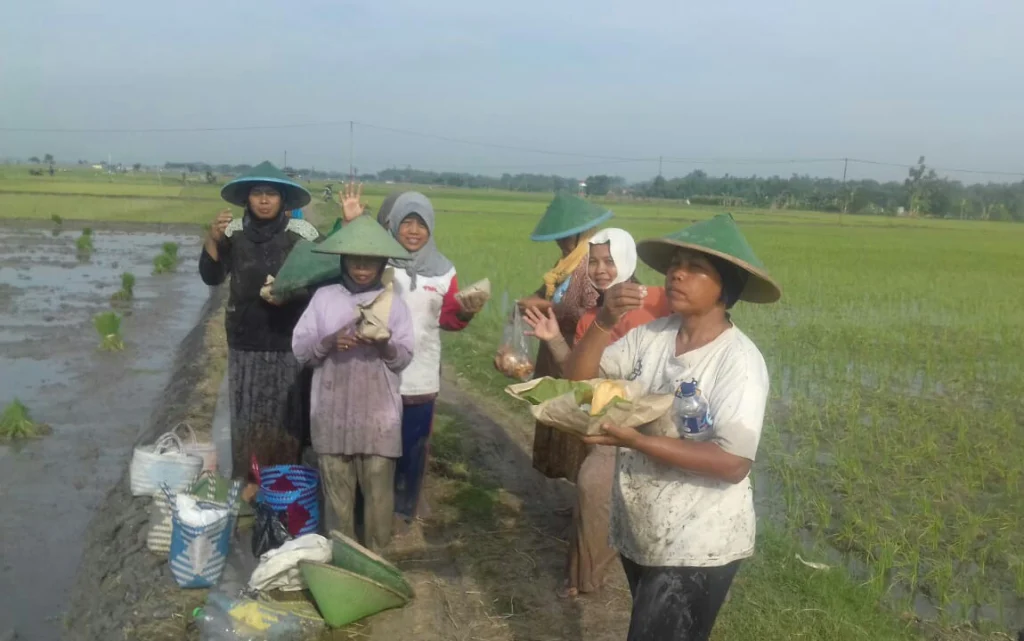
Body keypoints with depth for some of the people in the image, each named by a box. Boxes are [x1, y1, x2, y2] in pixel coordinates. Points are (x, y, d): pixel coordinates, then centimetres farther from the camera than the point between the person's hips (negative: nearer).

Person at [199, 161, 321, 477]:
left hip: (289, 343, -1)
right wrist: (212, 238, -16)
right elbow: (211, 277, -2)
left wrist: (291, 293, -18)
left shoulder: (303, 233, -6)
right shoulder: (233, 231, -1)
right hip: (245, 343, 2)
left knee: (286, 417, 6)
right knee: (247, 417, 9)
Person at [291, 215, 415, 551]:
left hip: (379, 415, -1)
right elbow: (299, 349, 1)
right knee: (337, 490, 11)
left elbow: (404, 359, 1)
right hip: (332, 413, 1)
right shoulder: (324, 296, 3)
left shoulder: (393, 303, 1)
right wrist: (329, 342, -18)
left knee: (378, 489, 5)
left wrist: (385, 345, -20)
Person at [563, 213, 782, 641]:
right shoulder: (651, 335, -5)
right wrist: (604, 322, -21)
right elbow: (577, 381, -5)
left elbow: (734, 462, -25)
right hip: (638, 530, 6)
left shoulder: (739, 360, -19)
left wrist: (633, 440, -29)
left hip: (697, 547, -6)